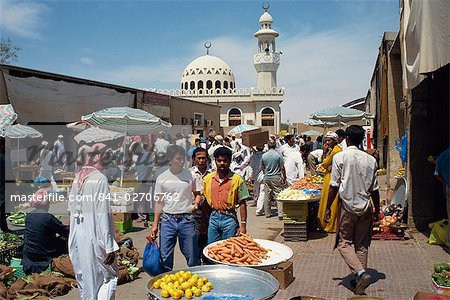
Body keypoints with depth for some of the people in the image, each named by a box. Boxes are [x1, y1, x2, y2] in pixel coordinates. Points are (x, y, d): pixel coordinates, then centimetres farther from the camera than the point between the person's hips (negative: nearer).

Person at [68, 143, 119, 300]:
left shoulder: (77, 177, 6)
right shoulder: (100, 178, -15)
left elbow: (71, 208, 9)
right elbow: (103, 215, -18)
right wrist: (109, 247, -14)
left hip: (76, 239, 7)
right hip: (94, 239, -7)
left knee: (84, 279, 17)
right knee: (110, 276, 6)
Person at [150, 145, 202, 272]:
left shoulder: (190, 175, 1)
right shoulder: (162, 178, 1)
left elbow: (197, 194, 13)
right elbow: (159, 203, 6)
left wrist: (196, 203, -10)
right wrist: (155, 225, 3)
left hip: (187, 219, 0)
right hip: (168, 220, 1)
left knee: (192, 255, 6)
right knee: (165, 256, 6)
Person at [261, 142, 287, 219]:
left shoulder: (264, 155, 1)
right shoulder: (278, 155, -8)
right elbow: (282, 168, -7)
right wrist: (284, 178, 3)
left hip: (267, 178, 3)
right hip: (277, 178, -3)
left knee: (267, 196, 10)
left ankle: (267, 213, 17)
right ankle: (280, 214, -5)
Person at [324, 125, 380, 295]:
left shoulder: (340, 157, -8)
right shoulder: (371, 160, 2)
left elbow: (334, 186, -9)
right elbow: (374, 189, 6)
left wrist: (328, 208, 1)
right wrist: (377, 210, 17)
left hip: (348, 206, -4)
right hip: (365, 207, 4)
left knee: (344, 243, 5)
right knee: (362, 245, 13)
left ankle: (360, 273, -14)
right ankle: (360, 279, 17)